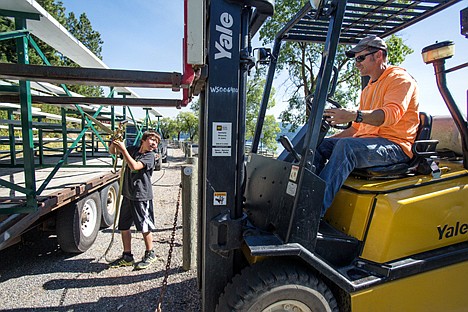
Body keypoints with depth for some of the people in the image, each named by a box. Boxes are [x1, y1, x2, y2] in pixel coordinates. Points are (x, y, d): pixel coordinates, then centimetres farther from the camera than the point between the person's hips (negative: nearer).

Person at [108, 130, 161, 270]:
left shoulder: (150, 156, -10)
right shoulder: (132, 149, 7)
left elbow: (134, 166, -24)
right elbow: (112, 151, 16)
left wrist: (123, 149, -21)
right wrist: (114, 142, -5)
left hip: (142, 197, -6)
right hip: (128, 194, 6)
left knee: (144, 227, 3)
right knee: (124, 227, 13)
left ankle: (150, 254, 23)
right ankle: (127, 257, 29)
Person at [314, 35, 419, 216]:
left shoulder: (400, 78, 2)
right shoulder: (368, 89, 27)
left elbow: (391, 114, -20)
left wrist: (354, 114, -36)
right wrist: (330, 140, 12)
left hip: (395, 145, -8)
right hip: (367, 142, 8)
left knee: (346, 146, -34)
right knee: (320, 144, -8)